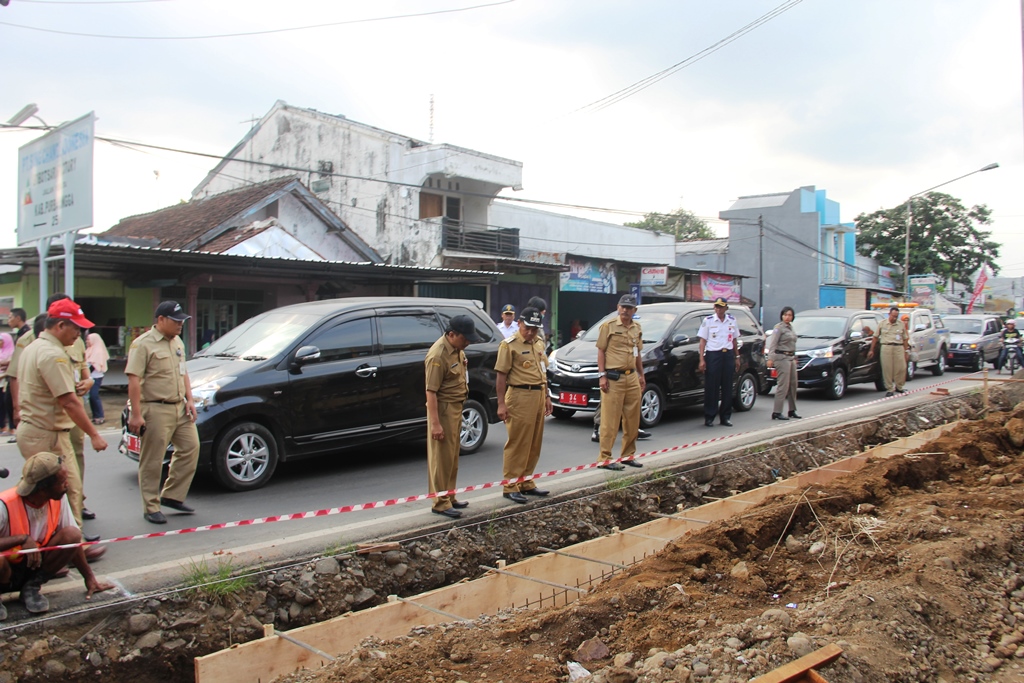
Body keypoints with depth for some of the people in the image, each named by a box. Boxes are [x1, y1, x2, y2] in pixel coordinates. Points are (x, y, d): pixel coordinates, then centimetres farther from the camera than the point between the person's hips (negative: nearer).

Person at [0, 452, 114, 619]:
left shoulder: (59, 499, -11)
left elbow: (73, 540, -4)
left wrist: (90, 579, -4)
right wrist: (22, 539, -39)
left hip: (36, 565, 5)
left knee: (72, 534, -22)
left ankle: (32, 586, -2)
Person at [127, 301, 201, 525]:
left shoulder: (177, 342, 14)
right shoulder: (143, 344, -11)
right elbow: (133, 379, -16)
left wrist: (189, 400, 11)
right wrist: (136, 414, -21)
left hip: (180, 407, 8)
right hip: (156, 410, -8)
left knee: (190, 448, 6)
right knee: (152, 461, 1)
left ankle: (172, 496, 19)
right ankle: (151, 508, 10)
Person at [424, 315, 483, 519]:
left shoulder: (457, 348, 6)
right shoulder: (438, 355, -22)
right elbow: (431, 391, -24)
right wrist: (435, 423, -25)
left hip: (456, 408, 9)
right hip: (443, 409, -9)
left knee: (453, 457, 16)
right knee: (442, 458, -3)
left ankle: (449, 497, 26)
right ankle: (441, 503, 5)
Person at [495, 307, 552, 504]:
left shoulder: (539, 344, 15)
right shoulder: (509, 345, -8)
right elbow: (501, 376, -11)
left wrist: (546, 396, 18)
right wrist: (501, 403, -16)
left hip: (538, 395, 8)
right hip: (520, 396, -7)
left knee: (534, 443, 11)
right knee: (517, 443, -4)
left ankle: (526, 482, 21)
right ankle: (511, 486, 5)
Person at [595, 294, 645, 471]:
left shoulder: (637, 328, 14)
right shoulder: (609, 326, -4)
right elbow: (601, 351, -5)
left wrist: (641, 375, 19)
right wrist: (602, 375, -12)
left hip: (632, 378, 6)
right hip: (613, 378, -6)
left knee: (632, 420, 11)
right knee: (610, 421, -6)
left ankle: (628, 455, 23)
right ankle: (604, 458, 0)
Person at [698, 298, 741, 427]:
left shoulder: (732, 321, 10)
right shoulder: (708, 321, 0)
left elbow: (735, 340, 17)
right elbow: (703, 340, -3)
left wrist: (737, 357, 12)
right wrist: (702, 360, -10)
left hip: (728, 355, 3)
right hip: (713, 355, -3)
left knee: (727, 387, 5)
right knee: (712, 388, -3)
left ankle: (725, 417, 14)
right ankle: (709, 418, 3)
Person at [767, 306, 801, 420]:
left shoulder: (791, 327, 16)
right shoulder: (779, 328, -8)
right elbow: (773, 344, -16)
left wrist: (794, 357, 21)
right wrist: (770, 359, -25)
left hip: (791, 358, 8)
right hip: (782, 358, -8)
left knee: (793, 384, 11)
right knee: (783, 385, -11)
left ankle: (792, 410, 21)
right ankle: (776, 412, -10)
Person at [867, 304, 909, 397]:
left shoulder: (902, 324, 10)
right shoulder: (882, 323, 7)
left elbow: (905, 339, 12)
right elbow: (875, 337, 11)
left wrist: (906, 351, 7)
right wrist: (871, 350, 9)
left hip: (899, 348, 1)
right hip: (886, 347, -1)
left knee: (901, 368, -3)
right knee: (887, 369, -3)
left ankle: (899, 387, 16)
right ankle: (889, 389, 6)